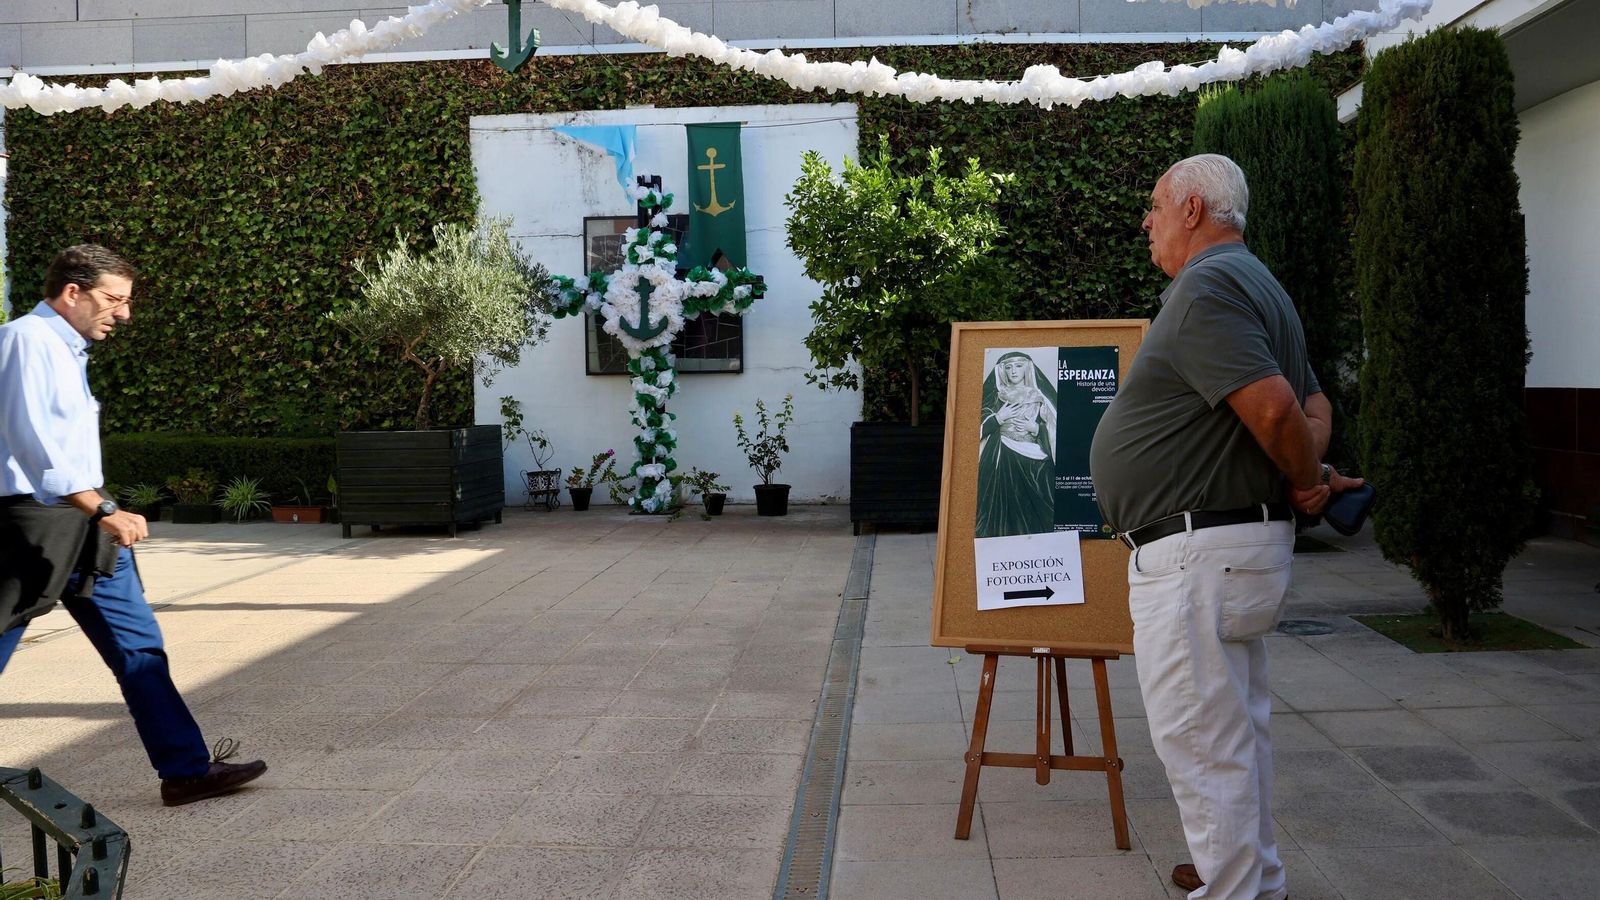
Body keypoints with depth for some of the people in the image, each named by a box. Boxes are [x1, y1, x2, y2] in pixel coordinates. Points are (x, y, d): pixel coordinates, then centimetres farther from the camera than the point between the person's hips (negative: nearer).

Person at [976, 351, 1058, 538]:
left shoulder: (1039, 398, 10)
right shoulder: (996, 396, 11)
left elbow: (1053, 430, 7)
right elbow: (981, 428, 4)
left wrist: (1034, 428, -9)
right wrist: (999, 417, -9)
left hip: (1033, 464, 0)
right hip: (1001, 462, 0)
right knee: (1003, 507, -7)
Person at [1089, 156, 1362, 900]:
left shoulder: (1206, 286, -17)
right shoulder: (1247, 281, 16)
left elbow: (1272, 406, -27)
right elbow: (1313, 404, 20)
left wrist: (1306, 480, -9)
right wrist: (1311, 476, 2)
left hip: (1198, 552, -11)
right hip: (1241, 540, 11)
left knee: (1200, 738, -2)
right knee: (1236, 726, 22)